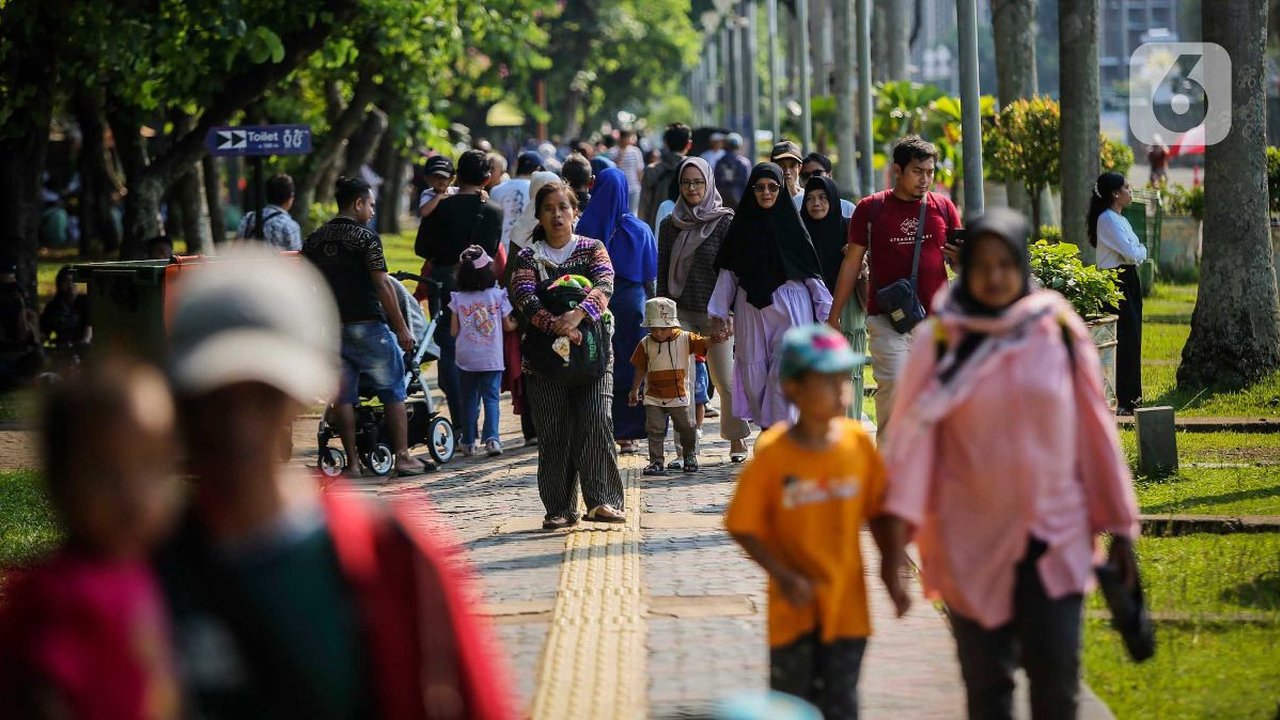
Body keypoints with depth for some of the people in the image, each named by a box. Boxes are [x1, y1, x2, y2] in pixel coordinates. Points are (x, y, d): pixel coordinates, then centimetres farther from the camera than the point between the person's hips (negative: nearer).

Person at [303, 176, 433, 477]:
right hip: (367, 325, -5)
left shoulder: (313, 241, 8)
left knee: (343, 395, 7)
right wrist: (401, 328, -8)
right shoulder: (366, 238, -9)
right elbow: (383, 286, -12)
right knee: (393, 392, 5)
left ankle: (352, 462, 6)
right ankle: (402, 457, 3)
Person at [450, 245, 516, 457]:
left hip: (466, 359, 1)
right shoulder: (498, 295, -5)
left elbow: (454, 331, -1)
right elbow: (508, 325, 3)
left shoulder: (458, 298, -4)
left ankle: (468, 443, 13)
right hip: (492, 359, -1)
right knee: (491, 397, 2)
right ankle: (491, 438, -15)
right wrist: (517, 323, 25)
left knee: (469, 399, 11)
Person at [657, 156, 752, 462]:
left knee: (725, 380, 1)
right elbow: (662, 274, 11)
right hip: (680, 311, 2)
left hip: (715, 311, -2)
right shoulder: (670, 225, 10)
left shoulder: (724, 222, 0)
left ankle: (737, 439, 16)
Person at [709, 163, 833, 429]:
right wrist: (719, 315, 5)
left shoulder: (791, 222, 4)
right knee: (754, 373, 2)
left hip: (790, 307, -3)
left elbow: (811, 271, 3)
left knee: (783, 373, -11)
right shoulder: (742, 224, 9)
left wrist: (827, 311, -1)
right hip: (751, 307, 3)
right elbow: (727, 272, 9)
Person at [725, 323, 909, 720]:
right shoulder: (772, 453, -13)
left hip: (846, 603, 2)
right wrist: (782, 575, -18)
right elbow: (743, 526, -8)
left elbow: (879, 511, 4)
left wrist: (891, 573, 0)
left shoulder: (857, 442, -5)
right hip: (795, 604, -2)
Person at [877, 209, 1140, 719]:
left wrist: (1119, 528, 5)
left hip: (1055, 538, 0)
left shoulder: (1059, 332, 0)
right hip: (973, 542, 0)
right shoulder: (940, 341, -3)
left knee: (1056, 679, -8)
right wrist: (898, 528, -25)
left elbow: (1095, 432, 4)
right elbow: (914, 433, -12)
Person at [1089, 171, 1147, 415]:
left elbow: (1135, 253, 18)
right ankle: (1120, 401, -10)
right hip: (1117, 282, -10)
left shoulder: (1120, 219, 17)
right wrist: (1142, 251, -1)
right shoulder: (1108, 219, -14)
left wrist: (1137, 252, -2)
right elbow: (1131, 253, -20)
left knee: (1132, 338, 12)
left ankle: (1131, 397, 18)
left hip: (1129, 280, 10)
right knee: (1125, 338, -11)